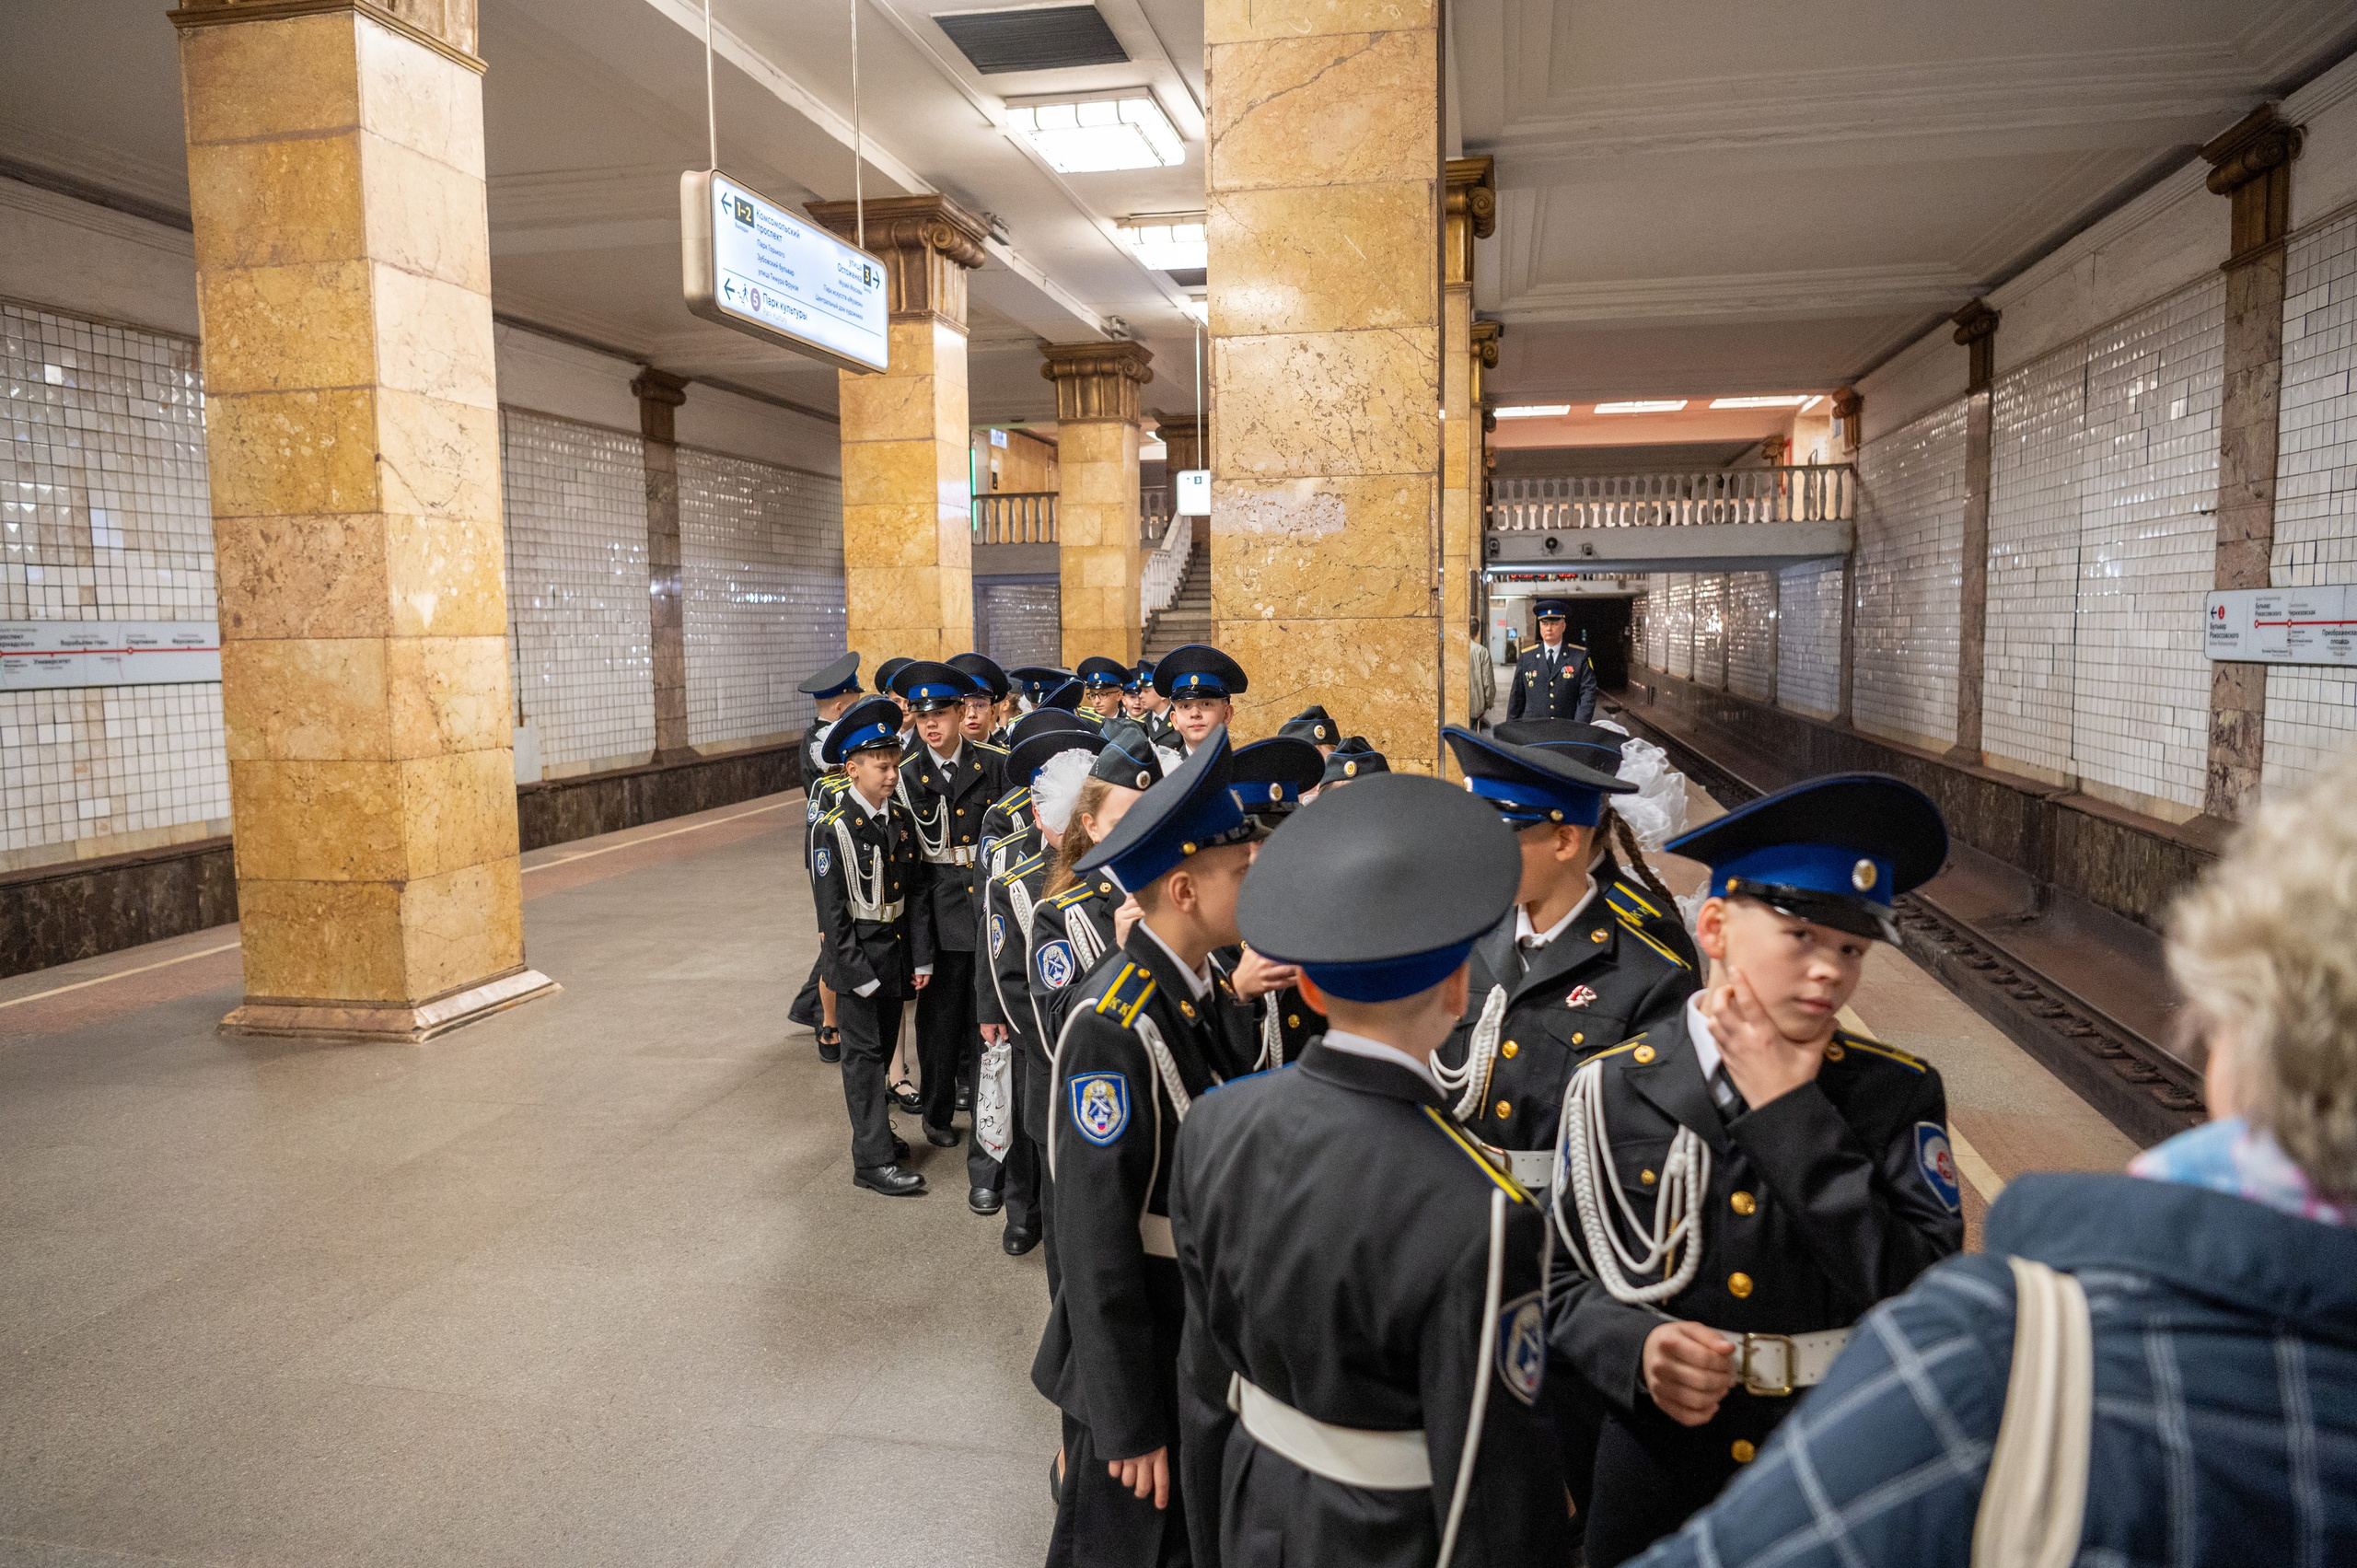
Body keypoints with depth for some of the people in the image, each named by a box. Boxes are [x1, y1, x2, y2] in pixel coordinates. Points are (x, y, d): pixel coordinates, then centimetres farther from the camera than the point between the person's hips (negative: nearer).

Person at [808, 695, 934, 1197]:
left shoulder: (901, 817, 2)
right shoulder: (834, 829, -16)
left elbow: (916, 893, 6)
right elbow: (831, 910, -15)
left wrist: (921, 958, 2)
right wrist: (858, 973, -17)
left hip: (895, 954, 6)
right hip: (857, 955, -6)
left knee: (883, 1046, 18)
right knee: (864, 1054, 0)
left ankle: (875, 1130, 34)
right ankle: (872, 1160, 4)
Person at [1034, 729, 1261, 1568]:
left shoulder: (1197, 990, 0)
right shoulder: (1114, 1024, -26)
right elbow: (1096, 1237, -24)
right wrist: (1126, 1419, -19)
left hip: (1204, 1341, 8)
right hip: (1137, 1358, -8)